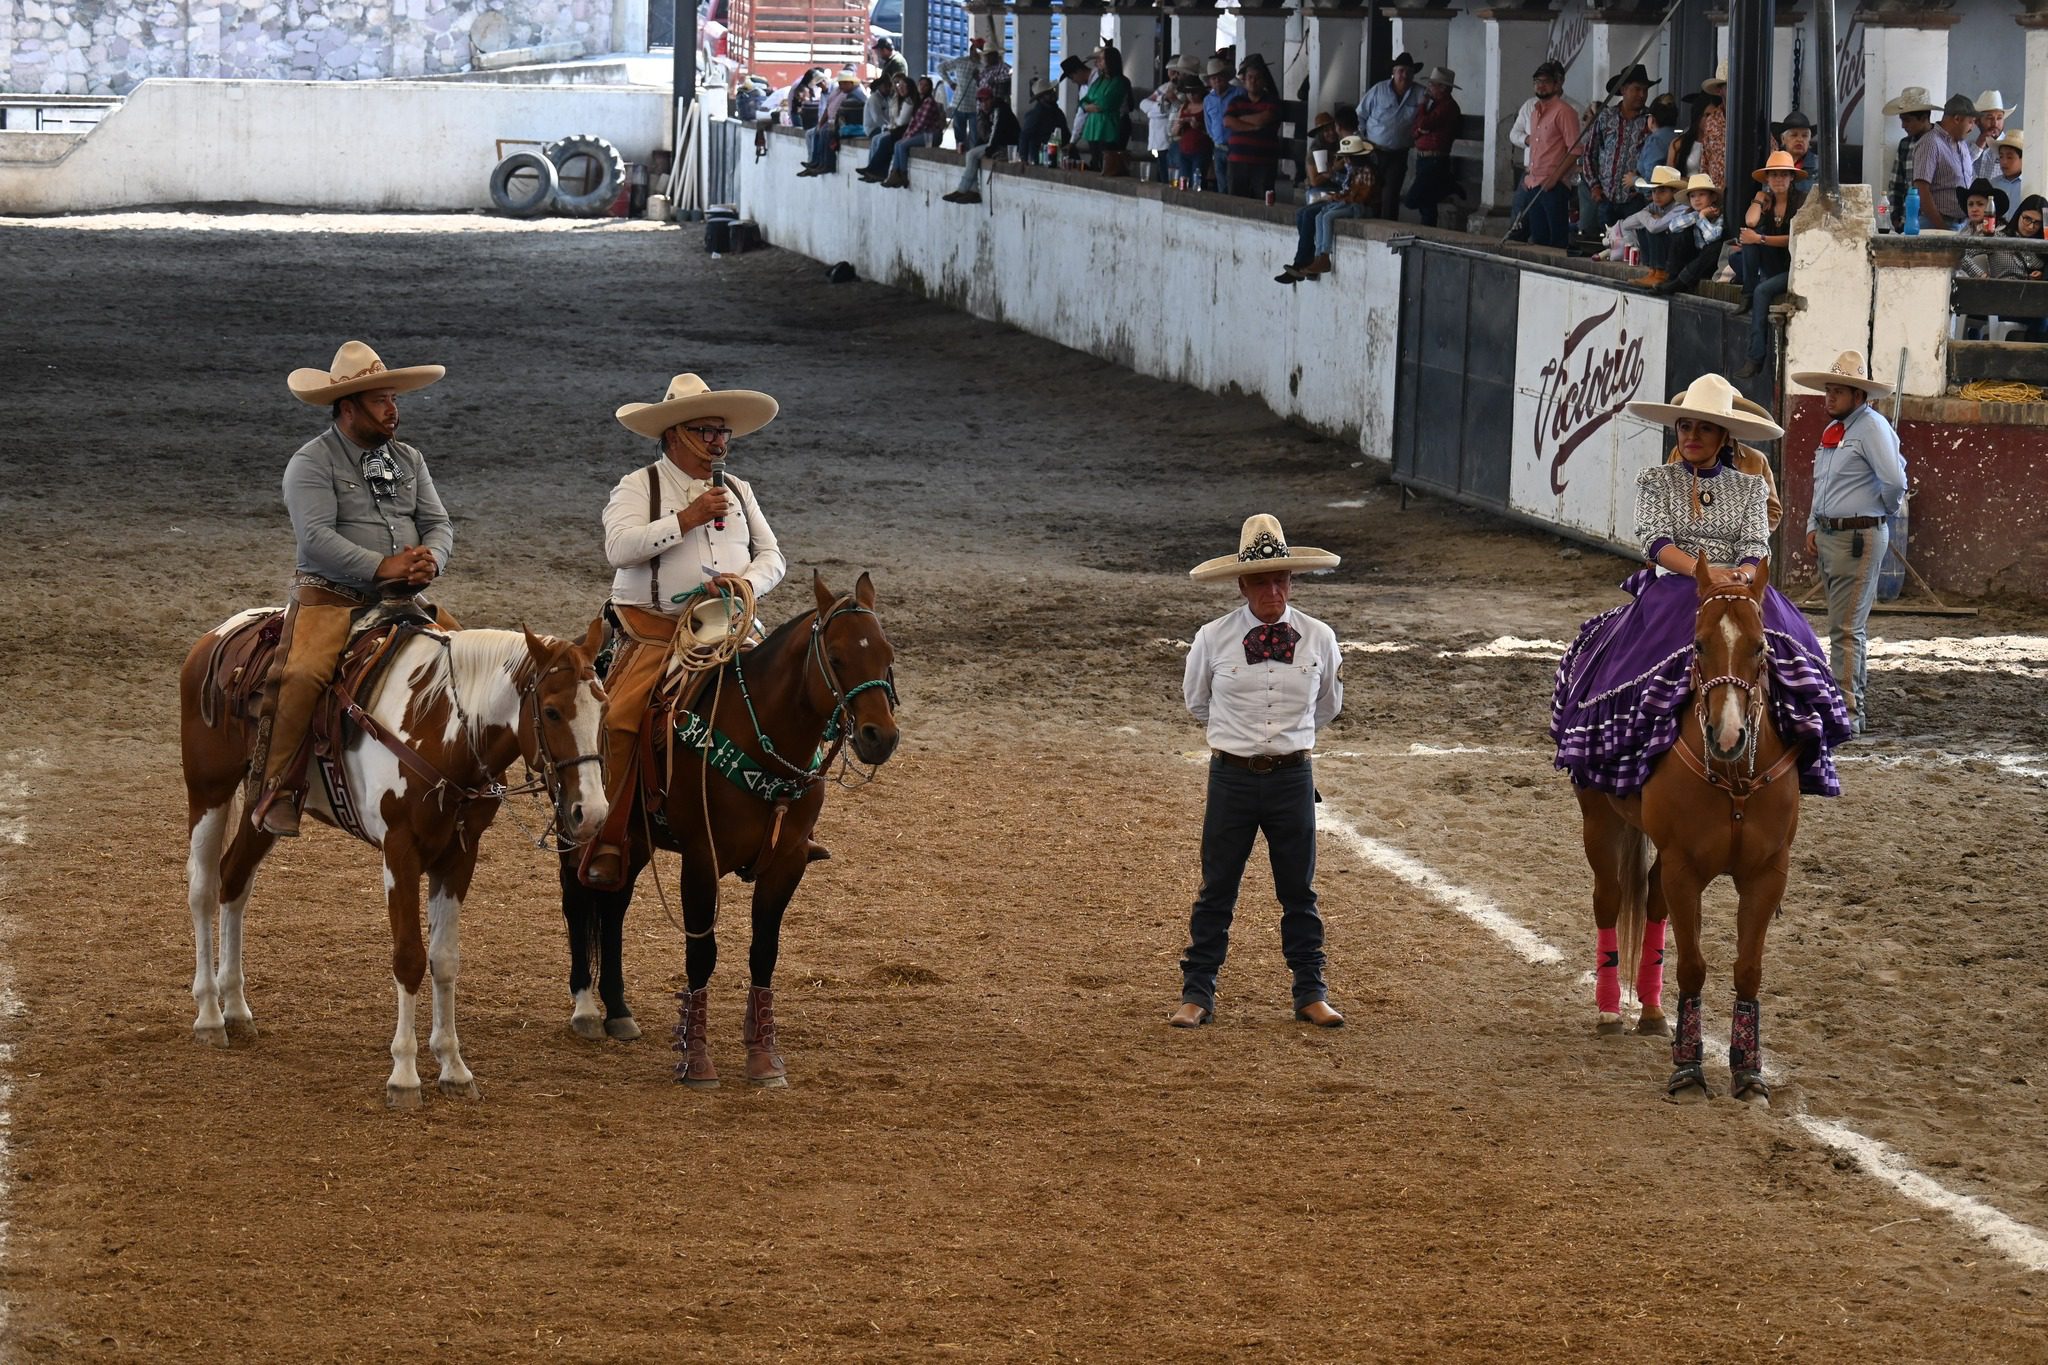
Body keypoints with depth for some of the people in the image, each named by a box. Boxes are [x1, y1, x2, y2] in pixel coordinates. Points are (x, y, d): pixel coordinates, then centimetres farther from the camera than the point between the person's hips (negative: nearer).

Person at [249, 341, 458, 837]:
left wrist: (430, 559, -13)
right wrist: (383, 567, -24)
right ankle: (276, 789, -21)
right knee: (301, 675, -29)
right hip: (330, 597, -6)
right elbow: (317, 537, -18)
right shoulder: (311, 464, -6)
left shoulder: (409, 460, 15)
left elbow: (438, 523, 12)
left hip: (401, 600, 6)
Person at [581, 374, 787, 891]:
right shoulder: (638, 488, 2)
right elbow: (620, 547, -14)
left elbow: (772, 556, 13)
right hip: (653, 631, -5)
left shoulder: (738, 491, 17)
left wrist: (747, 582, -10)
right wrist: (686, 519, -19)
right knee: (618, 719, -26)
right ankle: (605, 845, -23)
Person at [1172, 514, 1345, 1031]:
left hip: (1292, 778, 1)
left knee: (1299, 891, 10)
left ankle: (1311, 993, 20)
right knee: (1217, 890, 7)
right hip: (1232, 776, -1)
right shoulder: (1213, 639, -6)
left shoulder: (1319, 639, -2)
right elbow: (1197, 703, 13)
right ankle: (1197, 994, 15)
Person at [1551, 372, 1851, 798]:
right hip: (1672, 589, -2)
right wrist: (1701, 570, -23)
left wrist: (1742, 574, -22)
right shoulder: (1655, 481, 11)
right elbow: (1655, 541, -4)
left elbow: (1756, 547, 3)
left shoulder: (1750, 487, 16)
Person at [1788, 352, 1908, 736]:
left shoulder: (1871, 426, -12)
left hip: (1858, 537, -10)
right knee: (1849, 627, 15)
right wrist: (1813, 526, 13)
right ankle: (1859, 706, 22)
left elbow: (1895, 481, -22)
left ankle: (1847, 711, -12)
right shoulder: (1832, 431, 15)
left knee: (1845, 628, -12)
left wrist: (1883, 509, -3)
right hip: (1828, 536, 10)